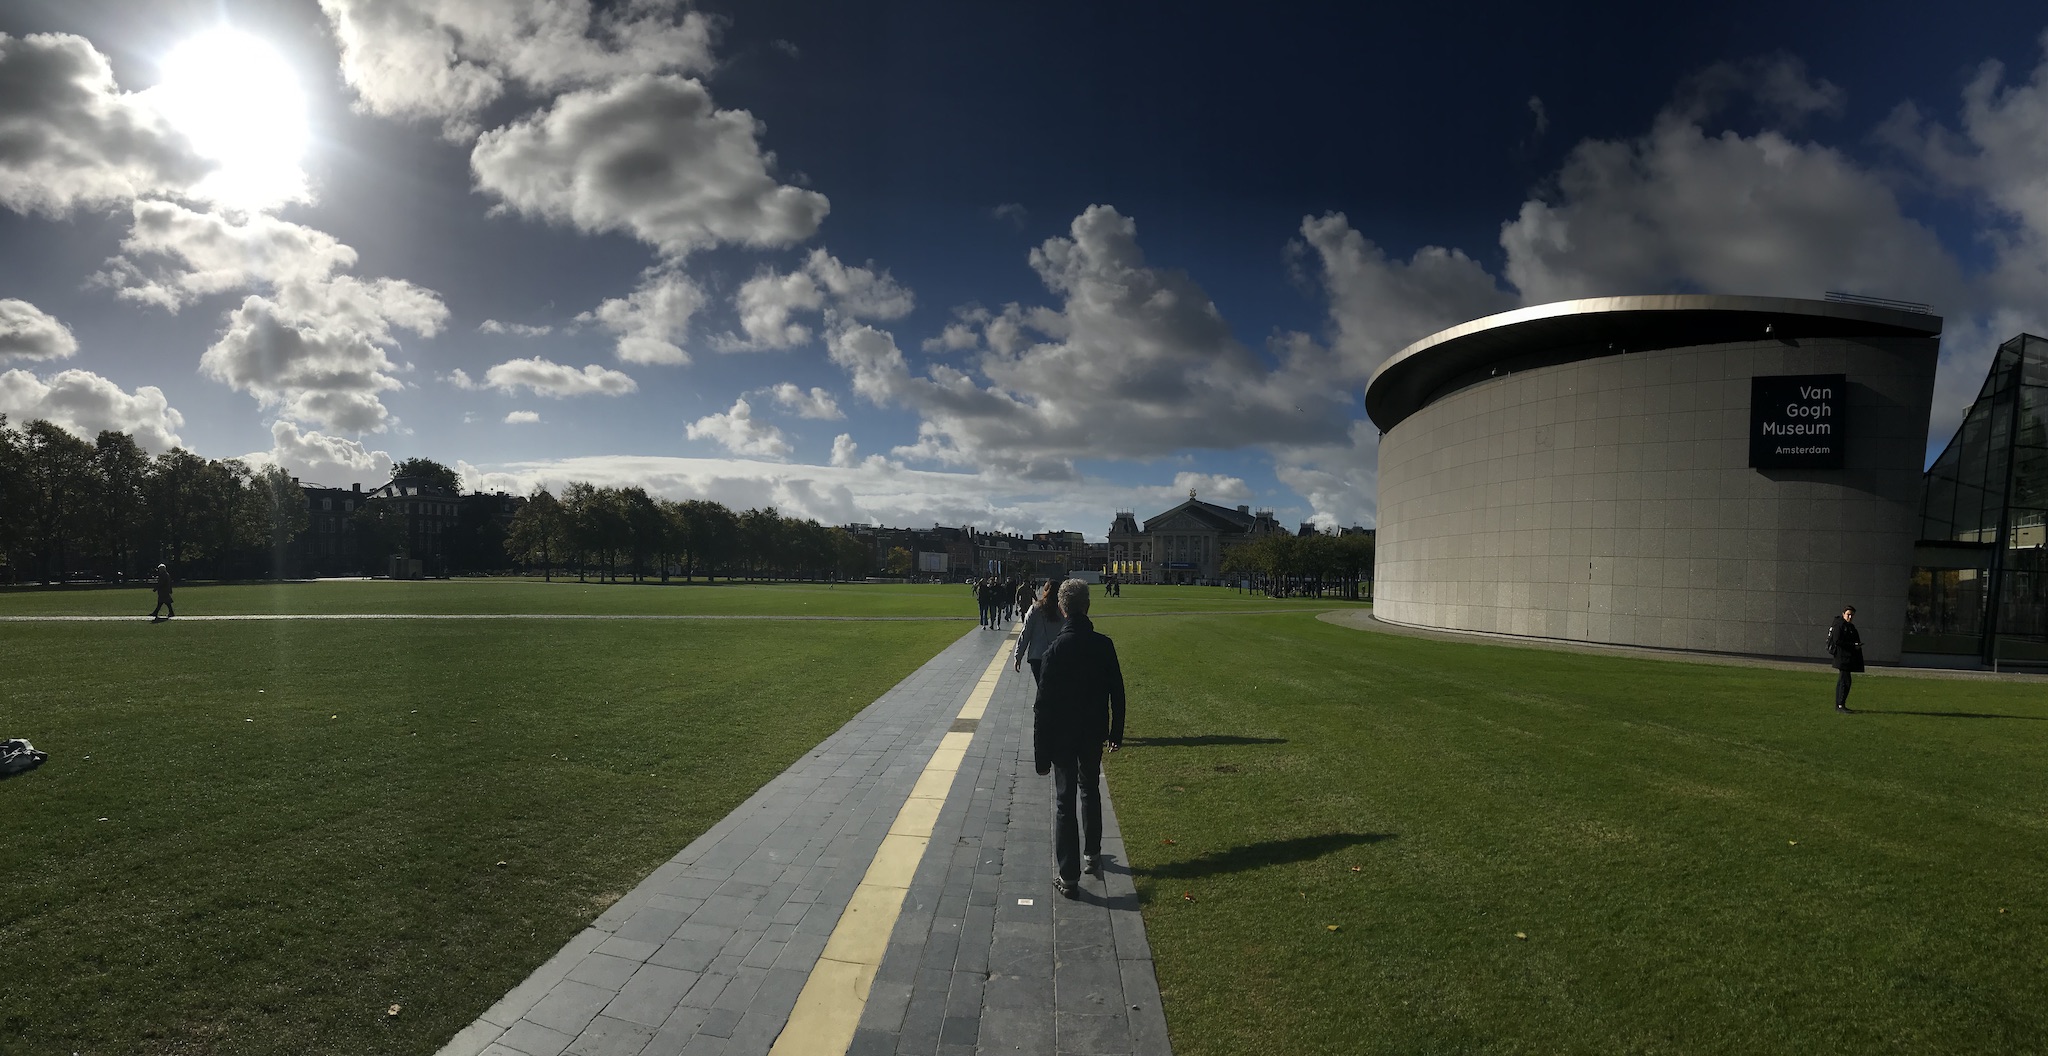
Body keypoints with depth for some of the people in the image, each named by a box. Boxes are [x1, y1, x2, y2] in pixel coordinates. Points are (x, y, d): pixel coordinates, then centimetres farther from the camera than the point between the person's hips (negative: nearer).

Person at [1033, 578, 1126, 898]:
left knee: (1064, 803, 5)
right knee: (1090, 791, 25)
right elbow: (1117, 693, 1)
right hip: (1094, 735, 4)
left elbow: (1043, 705, -17)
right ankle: (1093, 855, 39)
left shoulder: (1055, 650, -19)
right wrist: (1116, 732, 13)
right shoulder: (1104, 645, -8)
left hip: (1062, 737, -4)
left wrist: (1041, 751, -9)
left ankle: (1069, 877, 9)